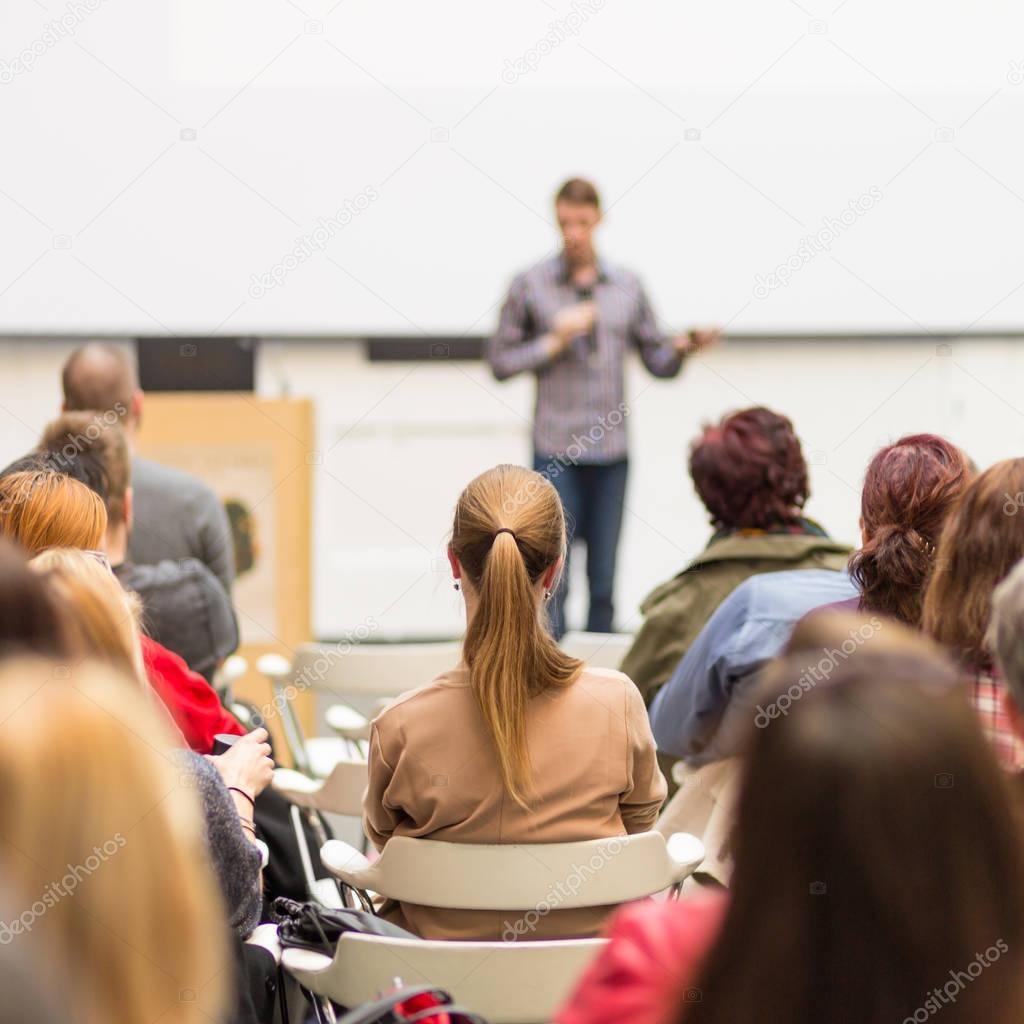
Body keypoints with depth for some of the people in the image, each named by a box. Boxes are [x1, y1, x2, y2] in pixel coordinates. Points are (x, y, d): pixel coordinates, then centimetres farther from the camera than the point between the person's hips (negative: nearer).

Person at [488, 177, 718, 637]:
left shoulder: (628, 286, 9)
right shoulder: (530, 285, 2)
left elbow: (659, 361, 11)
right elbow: (500, 361, 1)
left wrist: (684, 347, -10)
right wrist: (556, 341, -11)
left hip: (611, 448, 3)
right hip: (556, 449, -2)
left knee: (604, 580, 5)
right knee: (552, 576, -5)